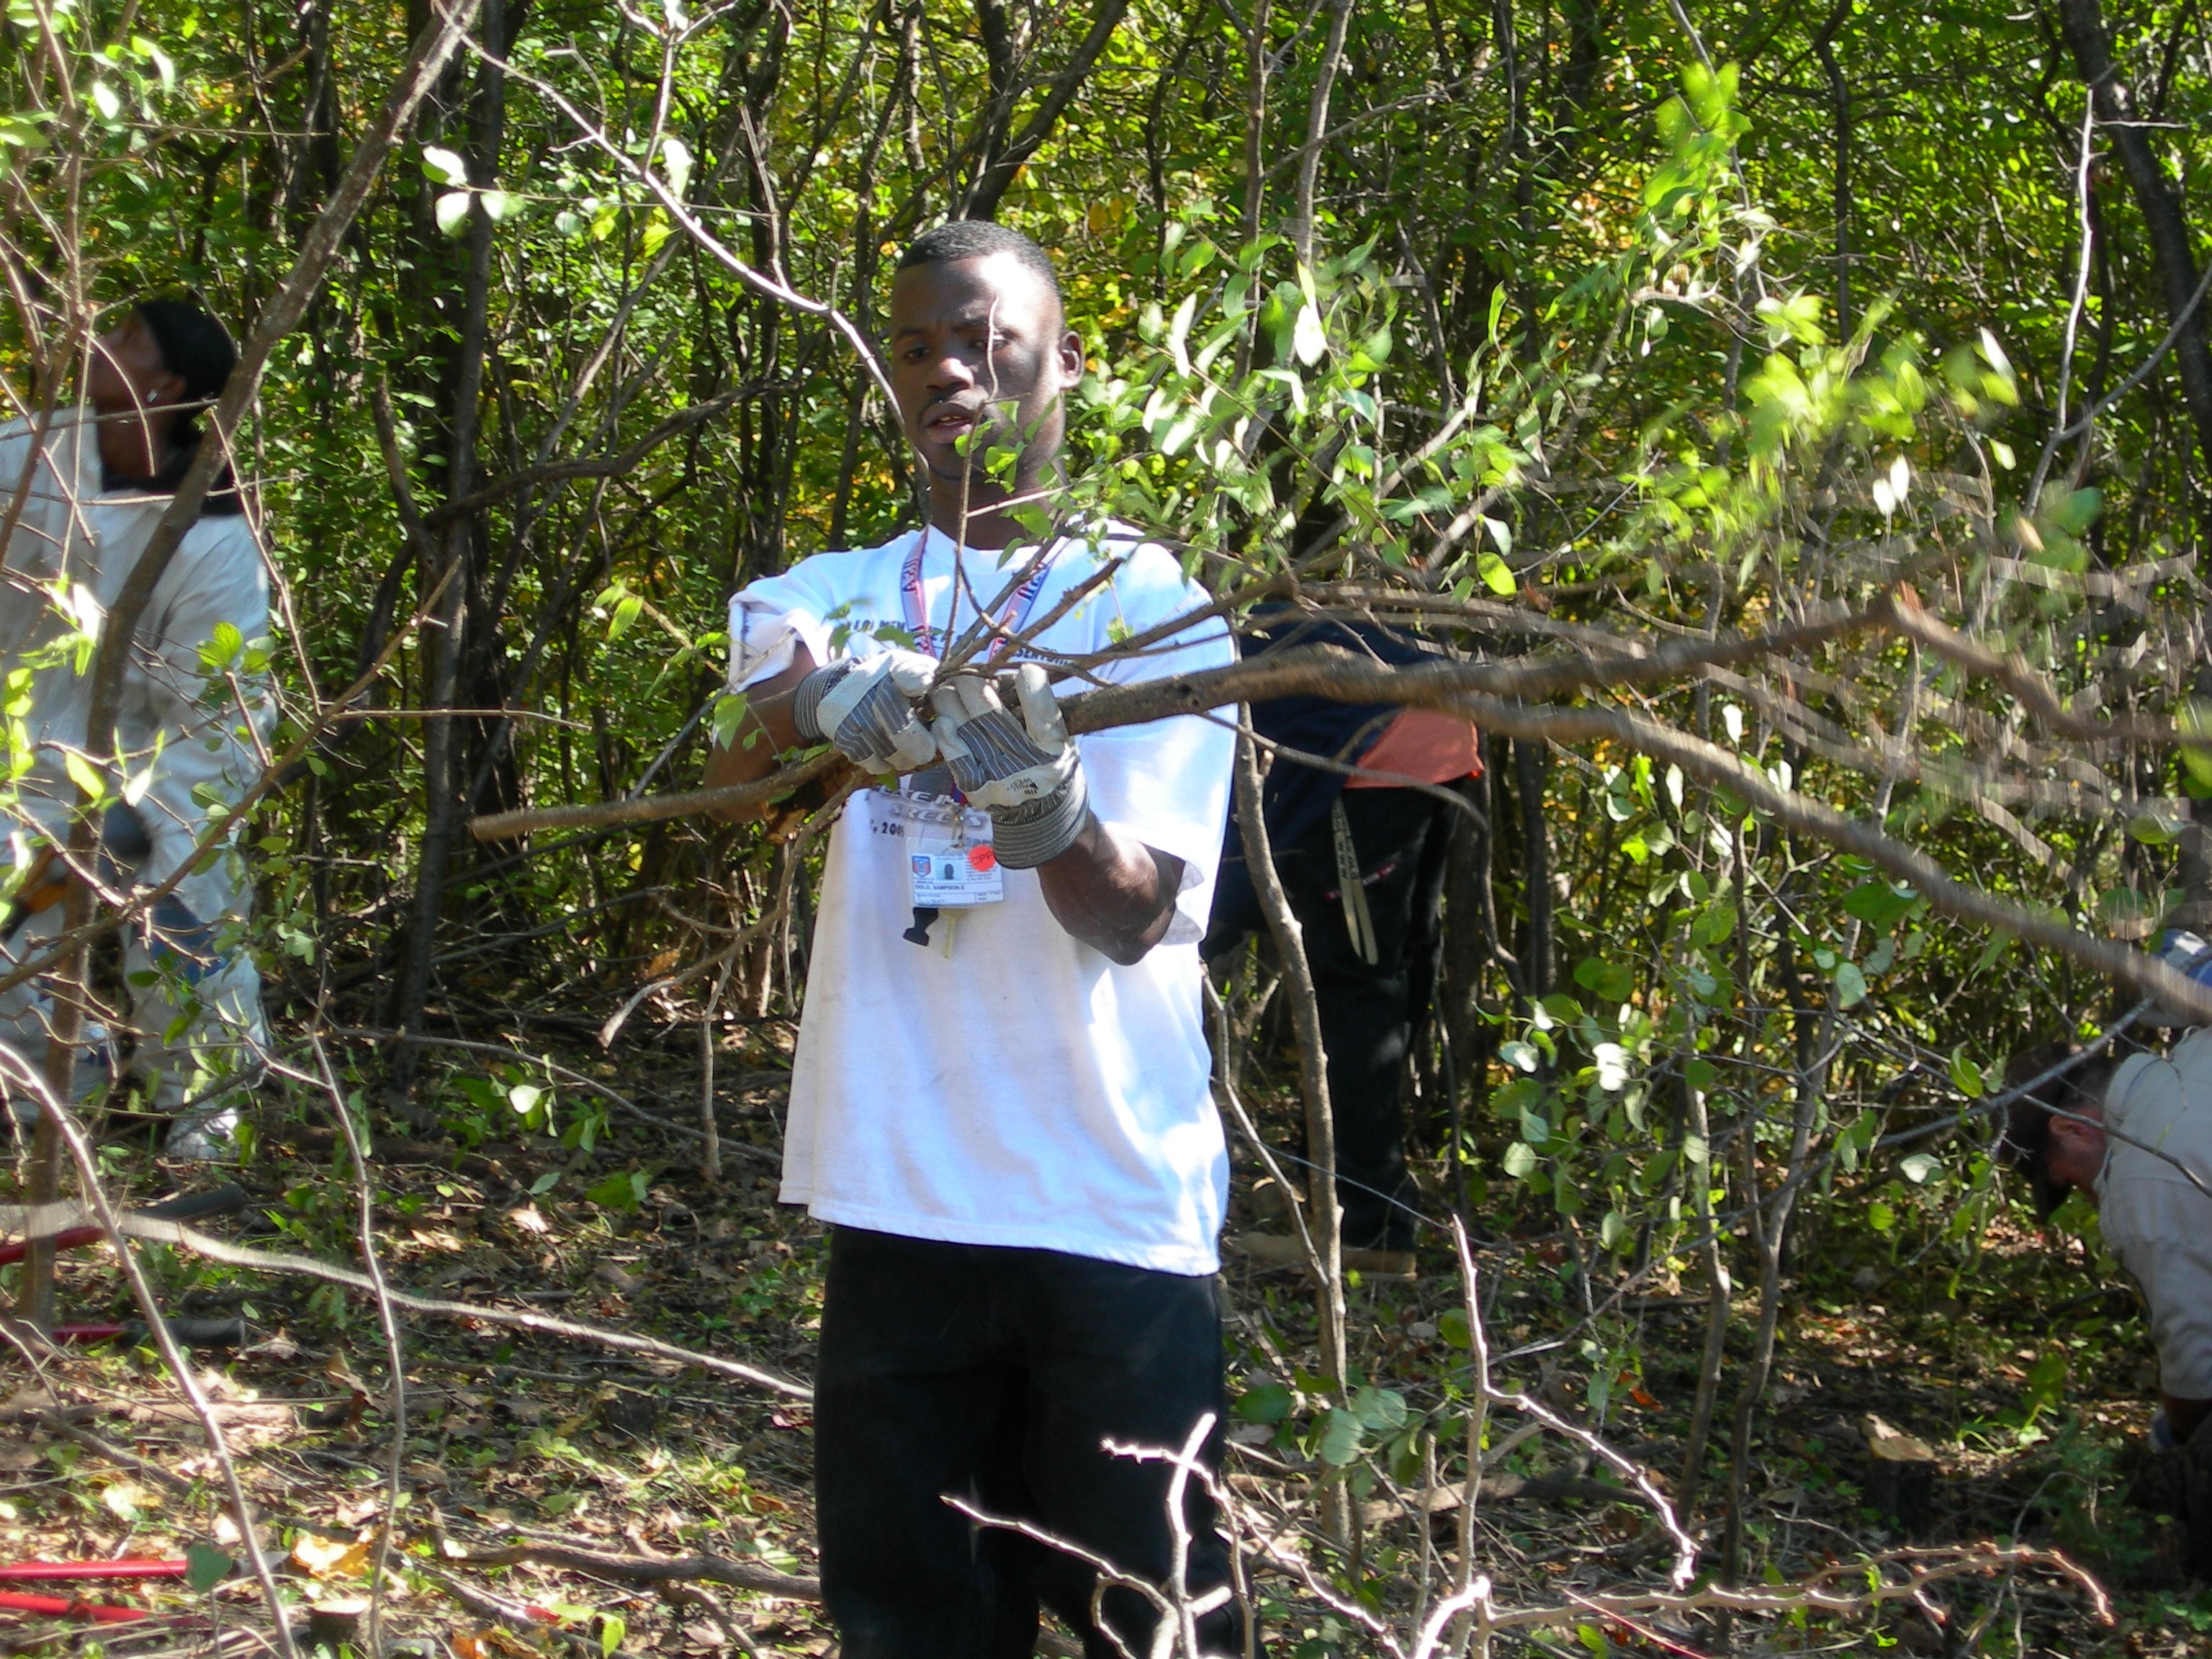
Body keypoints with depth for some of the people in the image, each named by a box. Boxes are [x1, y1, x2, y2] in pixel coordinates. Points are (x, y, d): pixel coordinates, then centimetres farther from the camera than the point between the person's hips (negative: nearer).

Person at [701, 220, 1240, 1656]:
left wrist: (1042, 794, -28)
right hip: (902, 1191, 2)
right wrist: (822, 694, -34)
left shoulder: (1152, 600, 3)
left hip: (1112, 1197, -2)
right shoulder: (834, 597, 11)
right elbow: (736, 760, -11)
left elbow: (1135, 919, -6)